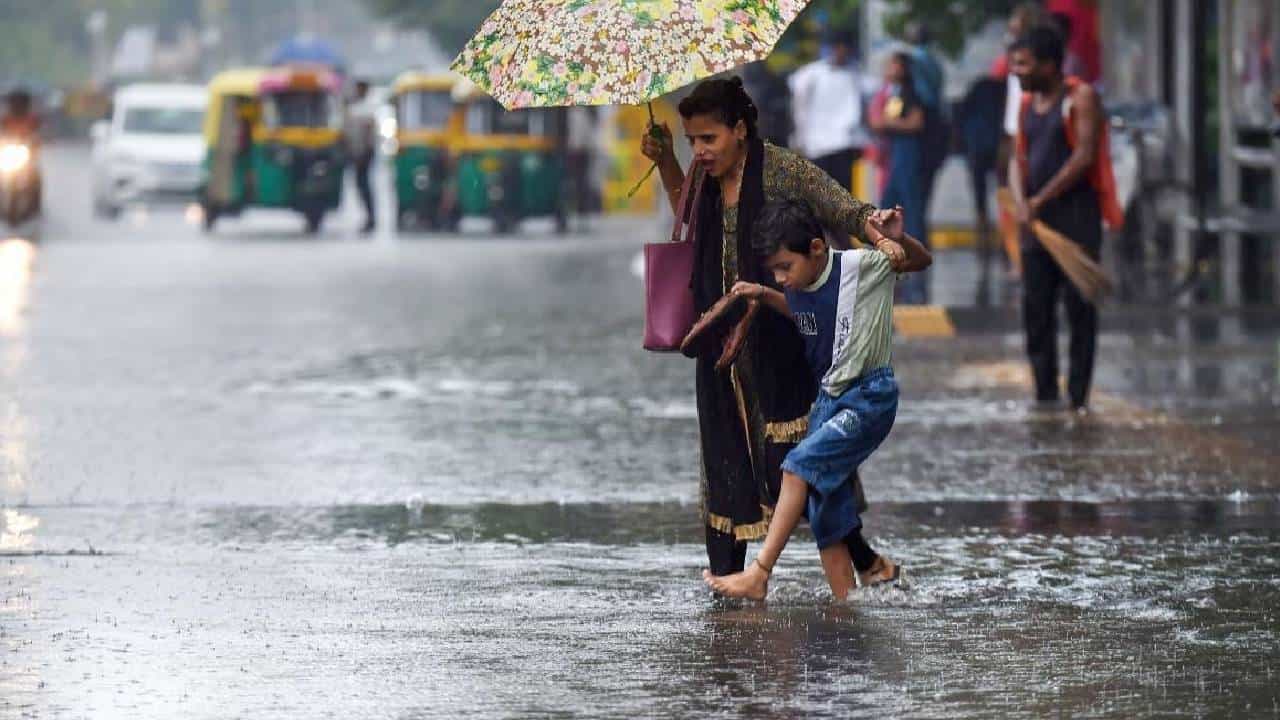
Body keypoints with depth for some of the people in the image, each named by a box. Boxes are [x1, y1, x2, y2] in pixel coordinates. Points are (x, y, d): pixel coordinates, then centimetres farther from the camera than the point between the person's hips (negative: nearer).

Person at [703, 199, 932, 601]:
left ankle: (759, 575, -23)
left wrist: (898, 240, -23)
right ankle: (845, 600, 11)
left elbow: (921, 262, -2)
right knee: (824, 507, 2)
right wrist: (764, 296, 11)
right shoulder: (798, 289, 5)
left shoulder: (861, 266, -13)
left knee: (801, 464, -22)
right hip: (828, 400, 8)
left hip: (870, 397, -8)